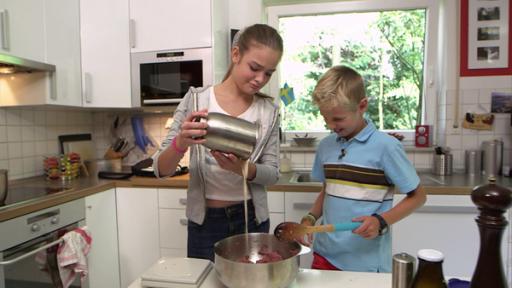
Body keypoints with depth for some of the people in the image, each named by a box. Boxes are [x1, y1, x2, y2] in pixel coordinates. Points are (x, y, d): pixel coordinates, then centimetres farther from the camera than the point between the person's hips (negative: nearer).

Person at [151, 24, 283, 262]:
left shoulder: (269, 111, -4)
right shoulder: (196, 101, -9)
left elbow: (272, 174, -4)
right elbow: (161, 169, -10)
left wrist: (244, 168, -25)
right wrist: (181, 143, -31)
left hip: (251, 219, 2)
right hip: (205, 221, -1)